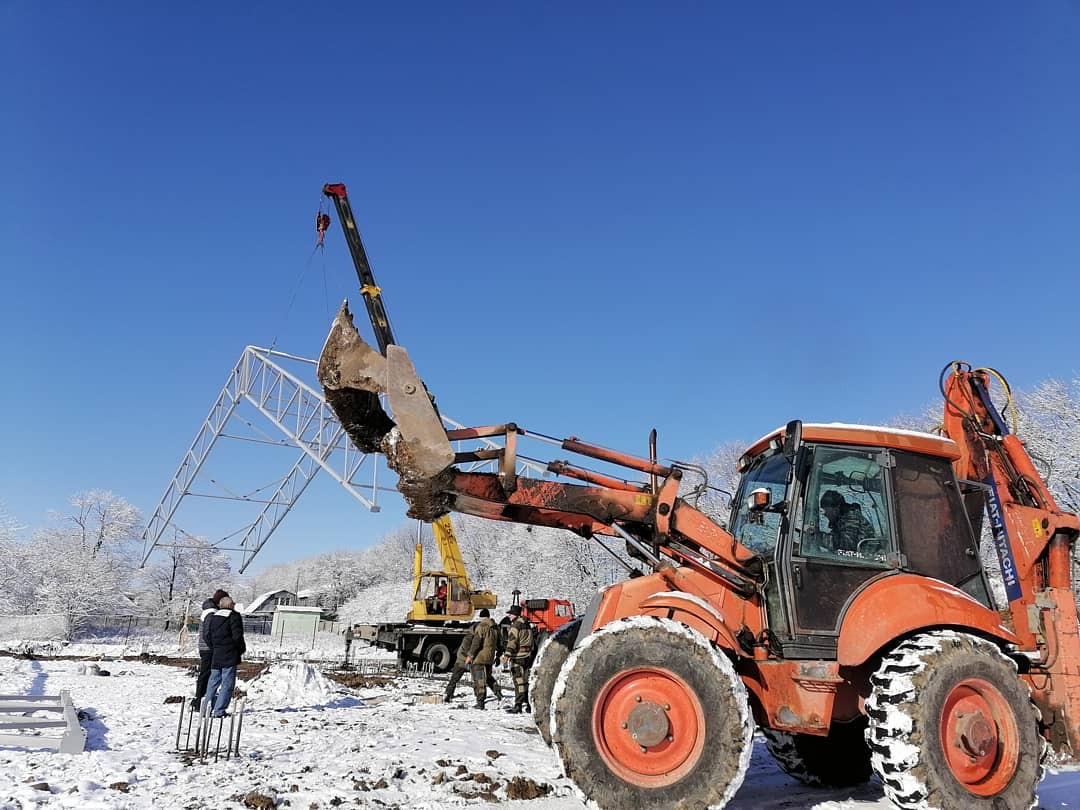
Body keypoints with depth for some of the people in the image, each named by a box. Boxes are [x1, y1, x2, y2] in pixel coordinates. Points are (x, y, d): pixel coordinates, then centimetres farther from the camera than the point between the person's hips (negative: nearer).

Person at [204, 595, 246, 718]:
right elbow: (237, 636, -14)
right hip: (229, 656, -6)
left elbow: (207, 635, 9)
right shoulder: (234, 616, -9)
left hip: (215, 656, 6)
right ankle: (219, 710, -5)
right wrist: (242, 649, 1)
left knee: (213, 681, 16)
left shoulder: (212, 616, 10)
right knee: (227, 683, -1)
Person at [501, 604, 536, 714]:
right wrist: (531, 653, 30)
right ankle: (526, 704, 20)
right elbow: (533, 641, 21)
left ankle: (518, 705, -7)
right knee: (525, 681, 14)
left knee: (519, 682, -7)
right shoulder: (527, 625, 14)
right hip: (527, 657, 8)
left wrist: (507, 655, -29)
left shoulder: (515, 626, -12)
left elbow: (512, 642, -23)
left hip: (517, 657, -8)